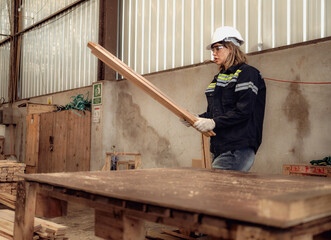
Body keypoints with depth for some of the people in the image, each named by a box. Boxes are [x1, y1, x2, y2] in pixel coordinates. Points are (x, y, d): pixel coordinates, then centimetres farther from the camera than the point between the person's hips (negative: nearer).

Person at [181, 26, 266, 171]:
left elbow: (243, 112, -14)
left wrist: (214, 122, -21)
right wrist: (197, 119, 5)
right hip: (219, 149, 8)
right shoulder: (218, 78, 23)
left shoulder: (246, 73, -3)